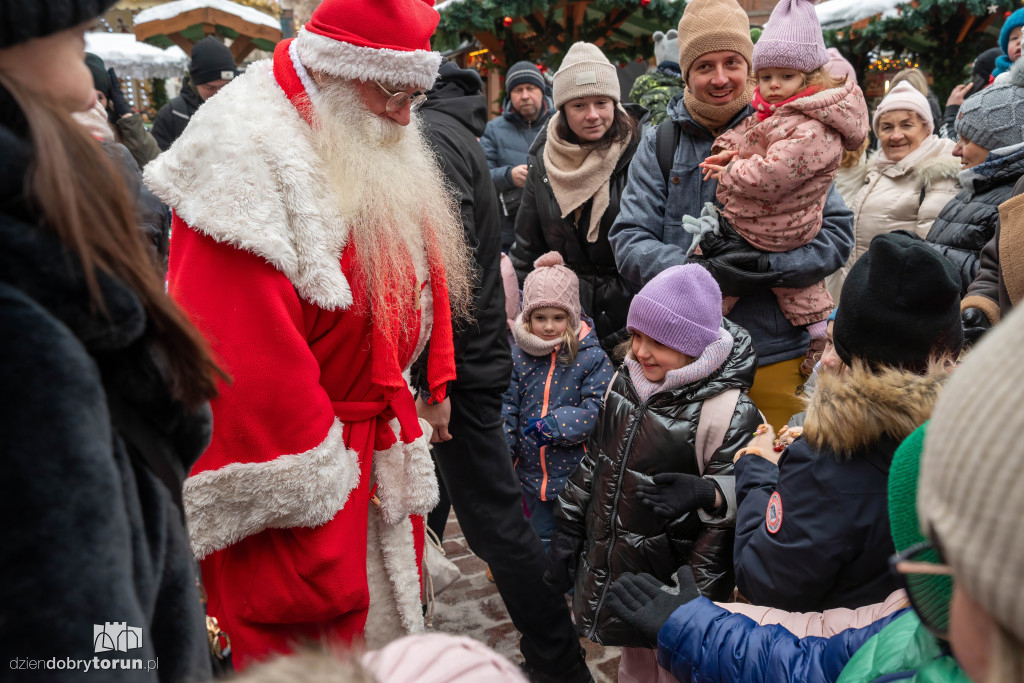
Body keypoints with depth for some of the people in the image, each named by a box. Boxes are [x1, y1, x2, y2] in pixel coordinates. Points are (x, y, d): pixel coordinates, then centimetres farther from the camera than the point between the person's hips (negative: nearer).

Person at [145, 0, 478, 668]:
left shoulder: (372, 160, 11)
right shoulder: (250, 159, -20)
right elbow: (244, 361, -25)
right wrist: (307, 493, -21)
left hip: (373, 453, 9)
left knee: (390, 627, 22)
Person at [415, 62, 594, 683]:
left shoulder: (433, 138, -14)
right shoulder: (448, 131, 17)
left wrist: (434, 378, -23)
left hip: (456, 371, -10)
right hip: (460, 363, 10)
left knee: (496, 523, 0)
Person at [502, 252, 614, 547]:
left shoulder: (593, 358, -12)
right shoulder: (518, 357, -3)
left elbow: (598, 409, -19)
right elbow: (507, 407, 2)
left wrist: (553, 425, -25)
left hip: (577, 474, -3)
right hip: (533, 475, 3)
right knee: (542, 538, 21)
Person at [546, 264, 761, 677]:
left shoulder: (728, 410, -19)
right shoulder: (627, 379, 0)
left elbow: (736, 493, -15)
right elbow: (596, 458, 9)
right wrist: (569, 530, 11)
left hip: (668, 577, -5)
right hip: (607, 563, 6)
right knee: (632, 664, 23)